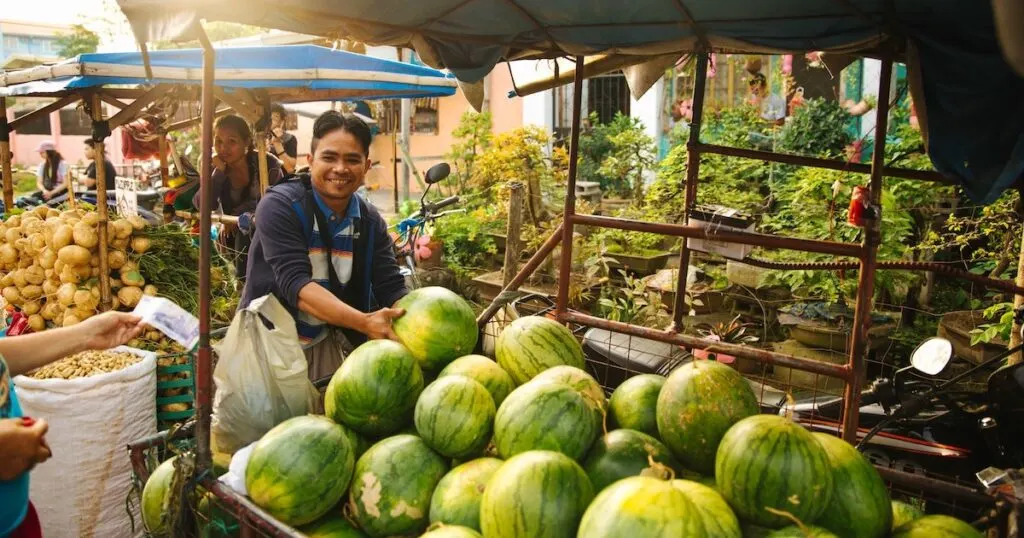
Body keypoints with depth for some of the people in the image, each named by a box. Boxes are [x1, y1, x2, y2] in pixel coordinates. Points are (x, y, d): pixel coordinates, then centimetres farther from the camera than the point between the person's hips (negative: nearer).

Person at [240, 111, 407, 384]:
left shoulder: (371, 221, -2)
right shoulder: (279, 206, -17)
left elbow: (391, 289, -10)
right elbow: (295, 284, -29)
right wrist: (363, 322, -43)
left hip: (326, 343, 4)